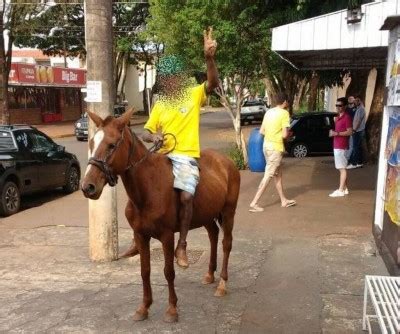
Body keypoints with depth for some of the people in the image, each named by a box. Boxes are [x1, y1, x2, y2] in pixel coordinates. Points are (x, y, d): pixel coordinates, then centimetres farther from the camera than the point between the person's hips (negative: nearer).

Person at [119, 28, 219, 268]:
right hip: (162, 156, 5)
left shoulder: (194, 95, 2)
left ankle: (182, 246, -8)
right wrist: (153, 136, -9)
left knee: (186, 196, -26)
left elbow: (213, 83, -18)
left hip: (186, 157, -5)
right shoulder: (160, 105, 13)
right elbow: (145, 133, 16)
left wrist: (209, 57, -34)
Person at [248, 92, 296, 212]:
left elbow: (261, 131, 10)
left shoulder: (269, 112, 9)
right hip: (276, 148, -8)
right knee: (268, 176, -5)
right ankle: (254, 203, -6)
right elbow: (284, 135, -17)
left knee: (278, 174, 18)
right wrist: (289, 134, 5)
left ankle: (284, 200, 28)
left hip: (267, 146, 8)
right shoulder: (284, 113, -12)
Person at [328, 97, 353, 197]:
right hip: (337, 146, 9)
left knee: (342, 168, -6)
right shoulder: (338, 117, 17)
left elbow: (349, 132, -17)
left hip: (341, 146, -9)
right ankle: (344, 188, 18)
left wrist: (336, 133, -20)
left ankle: (340, 190, -4)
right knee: (340, 168, 12)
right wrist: (333, 132, 8)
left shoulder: (347, 117, -11)